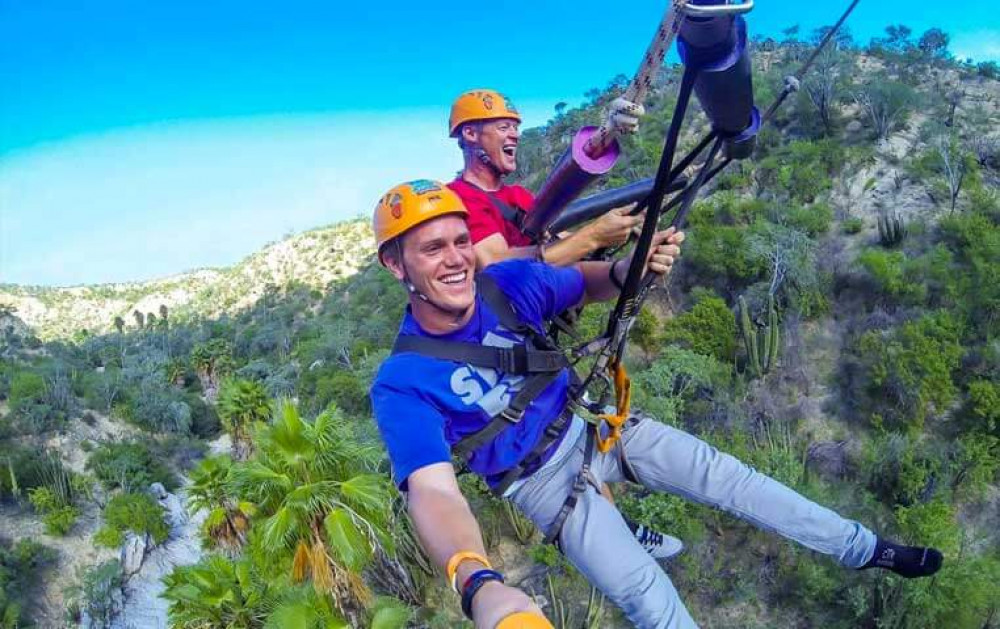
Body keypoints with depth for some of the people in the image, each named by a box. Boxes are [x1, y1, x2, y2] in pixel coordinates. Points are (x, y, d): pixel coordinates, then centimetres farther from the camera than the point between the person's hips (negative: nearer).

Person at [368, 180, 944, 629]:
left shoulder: (508, 282, -17)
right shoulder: (404, 384, -27)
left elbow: (584, 285, 1)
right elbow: (434, 491, -40)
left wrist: (628, 269, -25)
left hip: (595, 423, 4)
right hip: (545, 481, -3)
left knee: (728, 477, 1)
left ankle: (869, 549, 20)